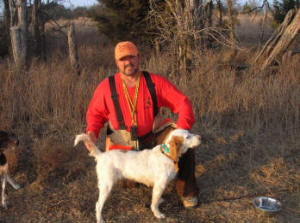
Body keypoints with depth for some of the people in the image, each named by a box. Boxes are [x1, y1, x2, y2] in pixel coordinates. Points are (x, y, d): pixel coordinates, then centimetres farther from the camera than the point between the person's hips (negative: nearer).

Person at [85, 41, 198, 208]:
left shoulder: (155, 82, -11)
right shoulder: (106, 87, -8)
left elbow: (183, 103, -12)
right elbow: (95, 113, 4)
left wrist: (181, 130, -29)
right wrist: (92, 132, -17)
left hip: (152, 140, 0)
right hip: (123, 146, 0)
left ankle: (186, 189, 5)